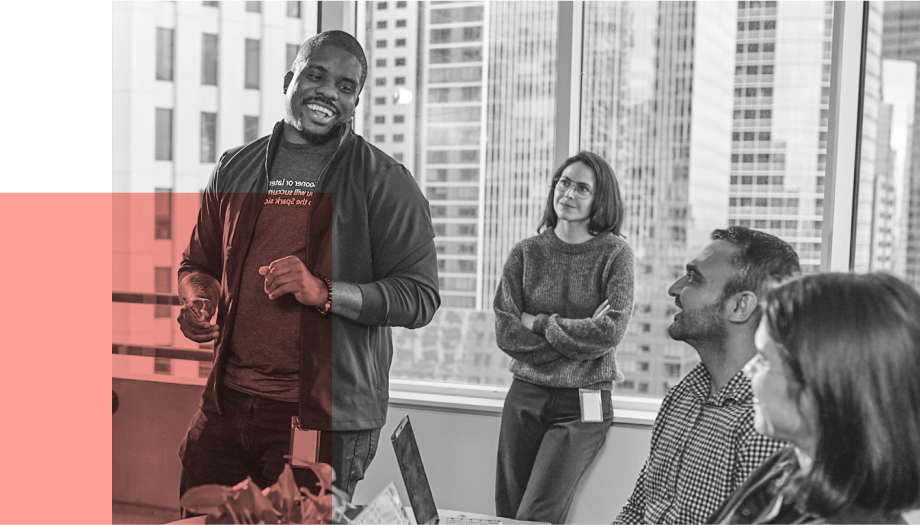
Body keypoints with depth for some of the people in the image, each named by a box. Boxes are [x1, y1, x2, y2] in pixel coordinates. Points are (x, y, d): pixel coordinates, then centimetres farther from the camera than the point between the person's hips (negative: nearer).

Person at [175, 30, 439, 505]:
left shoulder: (385, 182, -2)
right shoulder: (235, 169, 12)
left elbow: (420, 297, -9)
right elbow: (198, 263, 22)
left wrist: (323, 292, -22)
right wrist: (198, 301, -1)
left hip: (323, 418, -4)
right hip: (226, 405, 4)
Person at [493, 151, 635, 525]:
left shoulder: (615, 253, -2)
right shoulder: (526, 253, 4)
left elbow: (610, 331, -13)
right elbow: (505, 333, -5)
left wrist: (540, 322, -8)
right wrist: (580, 334, -11)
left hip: (583, 405, -3)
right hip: (524, 397, 3)